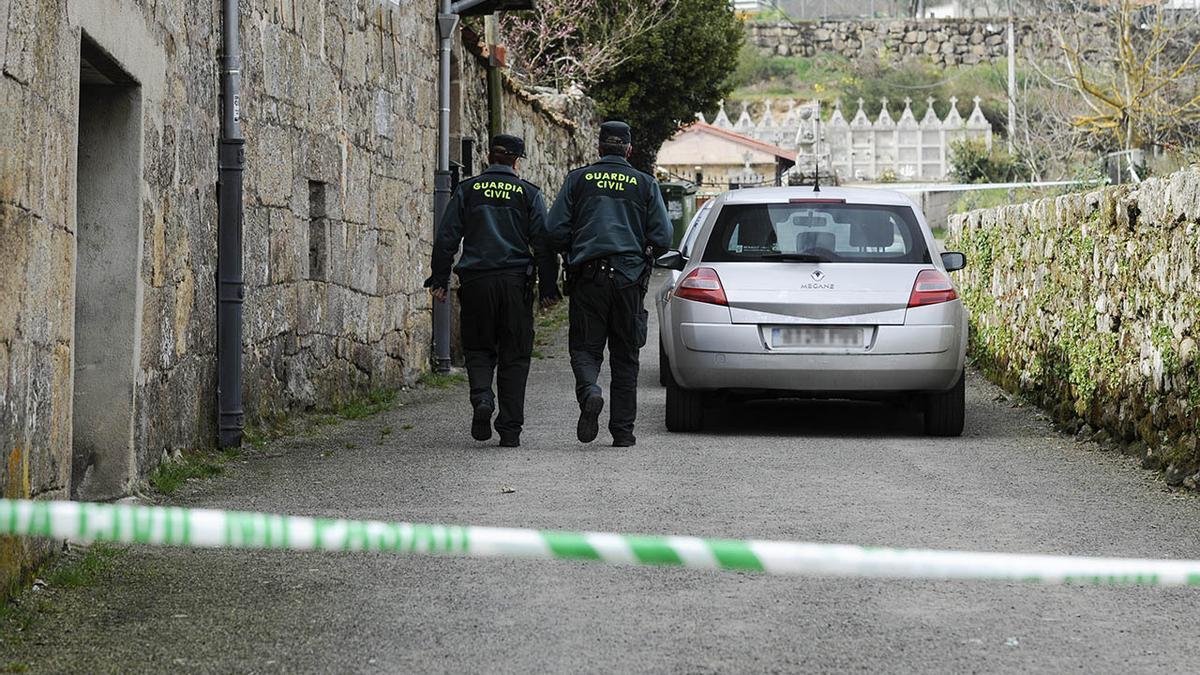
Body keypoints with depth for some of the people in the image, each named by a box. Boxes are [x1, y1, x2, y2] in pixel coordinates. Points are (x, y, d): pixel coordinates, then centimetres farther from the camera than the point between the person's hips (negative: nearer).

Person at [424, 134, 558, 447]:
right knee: (514, 355, 6)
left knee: (478, 348, 14)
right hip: (516, 281, 0)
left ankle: (482, 398, -15)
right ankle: (510, 429, 3)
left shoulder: (468, 190, 6)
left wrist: (440, 279, 9)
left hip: (475, 281, 1)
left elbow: (446, 237, 4)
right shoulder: (528, 193, 4)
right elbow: (543, 242, 1)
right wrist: (549, 287, 6)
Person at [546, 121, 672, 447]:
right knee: (625, 356, 8)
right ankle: (623, 430, 7)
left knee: (585, 347, 5)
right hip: (629, 277, 1)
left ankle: (589, 391, -26)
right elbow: (663, 238, 0)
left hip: (587, 276, -1)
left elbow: (555, 231, -1)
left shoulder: (578, 179, 5)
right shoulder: (645, 184, 5)